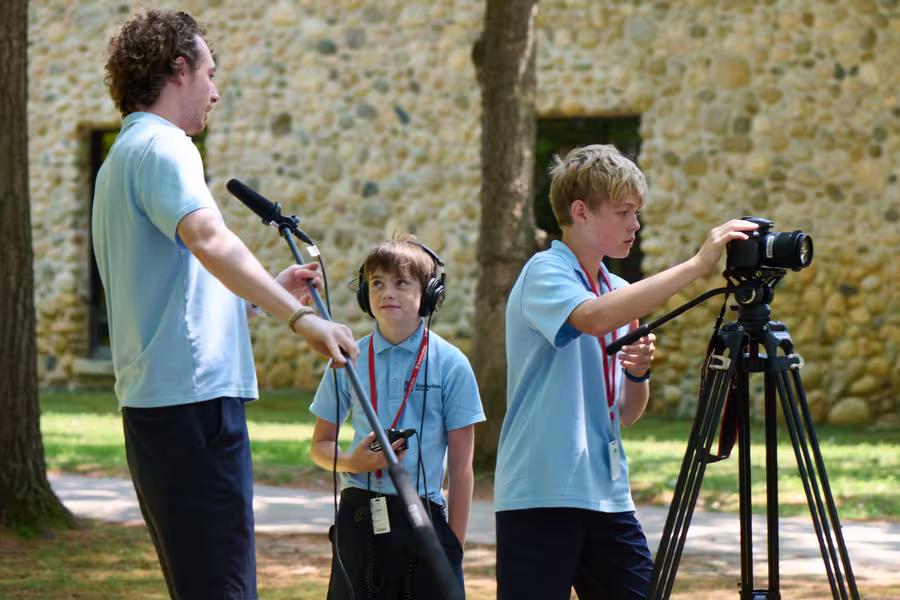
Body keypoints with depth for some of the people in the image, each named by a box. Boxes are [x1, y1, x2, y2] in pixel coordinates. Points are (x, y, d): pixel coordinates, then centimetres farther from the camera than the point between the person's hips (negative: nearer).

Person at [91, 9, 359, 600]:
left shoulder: (121, 160, 24)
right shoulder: (163, 146, -8)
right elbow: (208, 239, -27)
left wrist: (268, 292, 25)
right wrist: (299, 315, -33)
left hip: (151, 405, 10)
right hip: (195, 397, -10)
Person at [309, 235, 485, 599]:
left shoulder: (450, 364, 0)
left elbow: (460, 468, 1)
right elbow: (320, 446, 14)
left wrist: (454, 548, -2)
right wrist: (353, 463, -9)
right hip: (360, 518, 2)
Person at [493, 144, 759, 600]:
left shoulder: (619, 291, 17)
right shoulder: (544, 273, -6)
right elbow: (594, 318, -30)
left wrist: (638, 372, -3)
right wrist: (696, 264, -29)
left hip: (607, 494, 7)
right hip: (540, 495, -7)